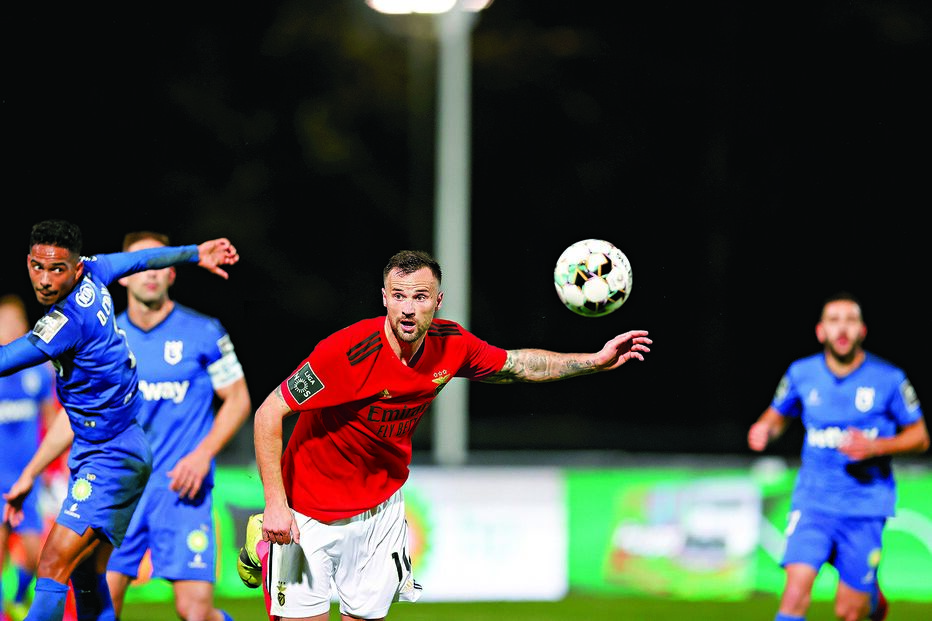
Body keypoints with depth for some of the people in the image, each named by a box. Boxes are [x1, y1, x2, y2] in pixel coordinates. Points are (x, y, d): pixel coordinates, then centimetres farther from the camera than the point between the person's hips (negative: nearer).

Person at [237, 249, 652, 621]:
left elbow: (519, 365, 8)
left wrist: (597, 360, -1)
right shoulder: (349, 352, -29)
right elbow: (268, 414, -24)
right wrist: (276, 504, -28)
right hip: (309, 509, -5)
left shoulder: (451, 345, -11)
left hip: (381, 506, 5)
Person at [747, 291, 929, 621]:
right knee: (796, 592, -20)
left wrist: (877, 446, -15)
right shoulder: (801, 374, 0)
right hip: (812, 503, 1)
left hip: (865, 506, -1)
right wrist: (764, 429, -6)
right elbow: (778, 415, 18)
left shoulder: (889, 380, -6)